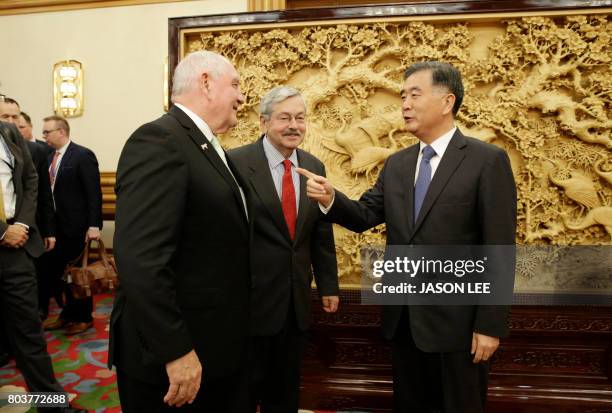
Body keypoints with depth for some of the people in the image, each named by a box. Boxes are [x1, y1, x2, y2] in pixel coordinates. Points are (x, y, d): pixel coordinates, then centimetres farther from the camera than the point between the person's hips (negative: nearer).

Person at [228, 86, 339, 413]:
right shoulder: (236, 163, -13)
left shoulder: (314, 167, 5)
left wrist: (328, 285, 12)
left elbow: (321, 233, 11)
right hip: (252, 297, -5)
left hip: (296, 300, 5)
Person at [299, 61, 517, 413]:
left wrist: (490, 325, -14)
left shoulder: (488, 161, -10)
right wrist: (330, 199, -16)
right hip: (404, 319, 6)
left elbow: (499, 248, -13)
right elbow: (365, 216, 5)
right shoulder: (396, 164, 9)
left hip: (457, 320, -5)